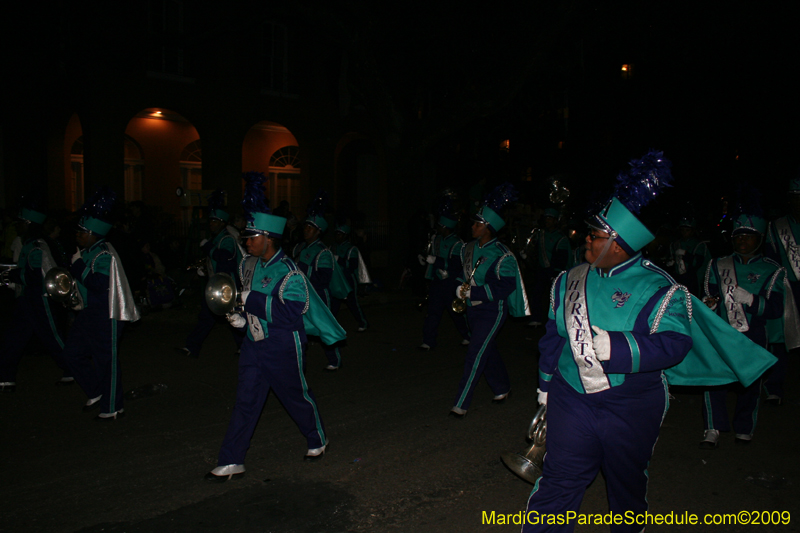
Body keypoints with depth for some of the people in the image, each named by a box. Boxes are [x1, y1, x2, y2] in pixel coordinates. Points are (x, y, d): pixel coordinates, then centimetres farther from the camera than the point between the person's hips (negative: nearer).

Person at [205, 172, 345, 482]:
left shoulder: (288, 273, -20)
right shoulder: (250, 265, 5)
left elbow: (290, 316, -27)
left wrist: (251, 301, -29)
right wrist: (243, 317, 1)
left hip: (283, 348, -6)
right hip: (254, 344, 7)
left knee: (297, 396, 12)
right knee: (245, 401, 8)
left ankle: (318, 441, 37)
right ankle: (231, 463, 16)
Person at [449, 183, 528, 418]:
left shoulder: (501, 256, -19)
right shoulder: (470, 248, 3)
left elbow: (505, 287, -24)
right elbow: (463, 272, 18)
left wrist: (473, 292, -26)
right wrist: (460, 287, -3)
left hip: (492, 311, -7)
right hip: (473, 309, 8)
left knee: (475, 355, -8)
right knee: (488, 351, 20)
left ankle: (461, 404, -2)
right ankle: (502, 388, 41)